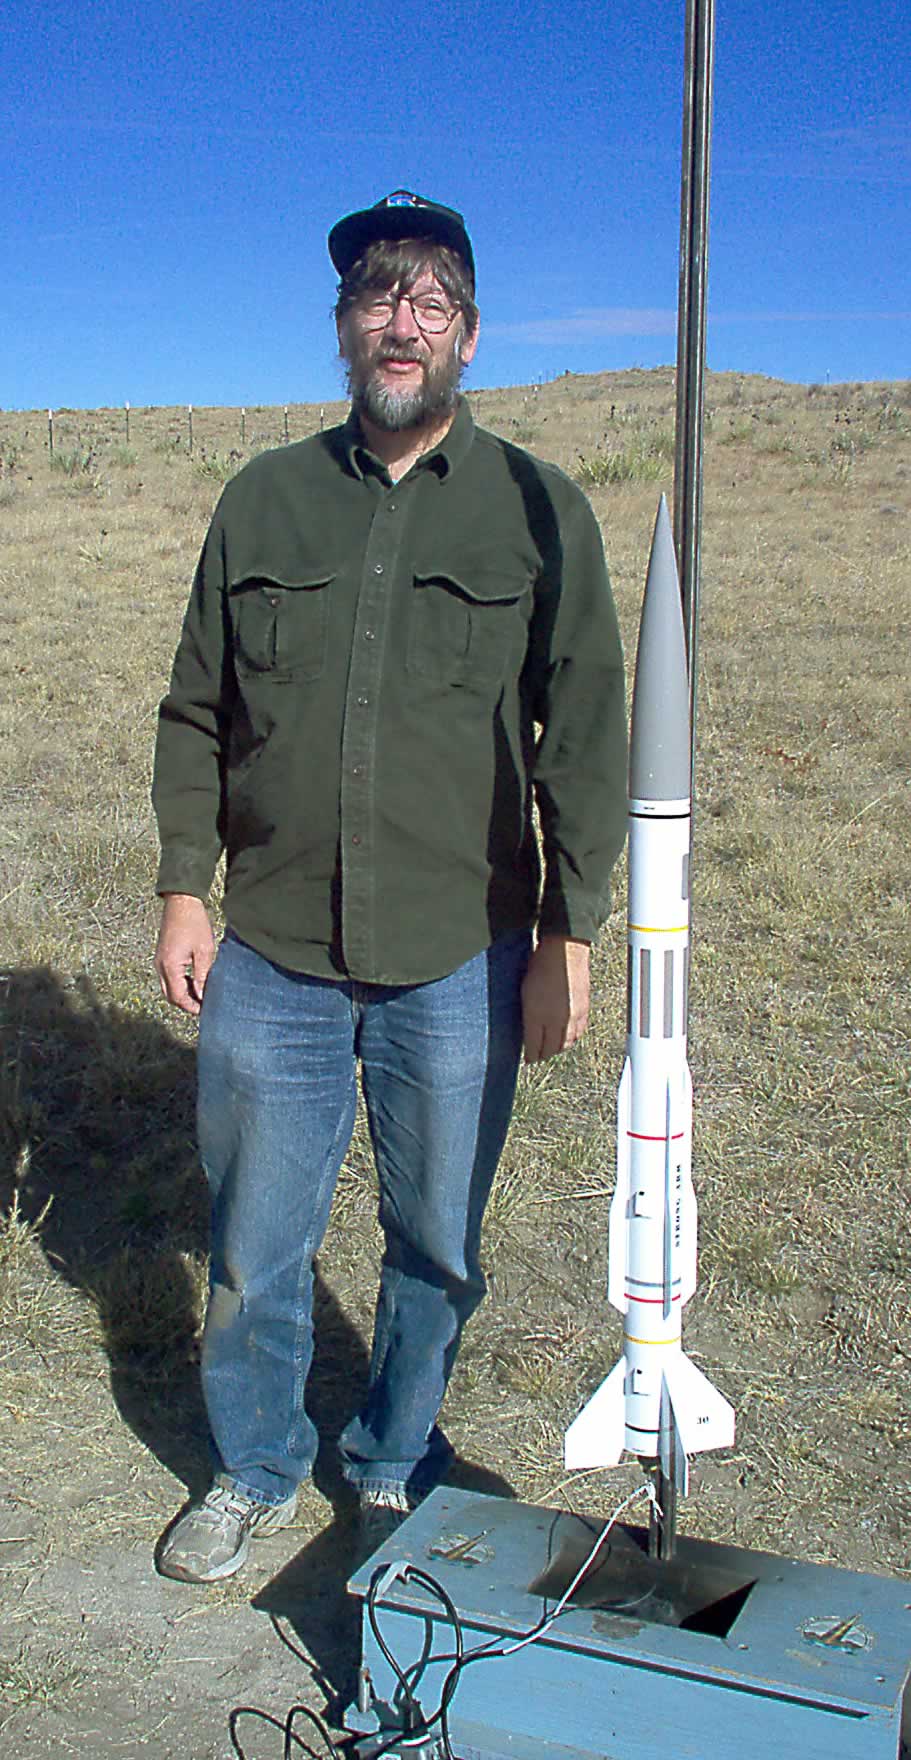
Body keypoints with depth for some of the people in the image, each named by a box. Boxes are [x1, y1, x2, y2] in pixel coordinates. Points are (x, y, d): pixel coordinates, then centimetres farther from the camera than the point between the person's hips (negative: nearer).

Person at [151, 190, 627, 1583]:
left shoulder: (539, 511, 0)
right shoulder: (264, 500, 6)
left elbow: (583, 740, 1)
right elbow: (196, 715, 10)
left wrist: (570, 938, -2)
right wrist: (185, 892, 3)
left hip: (460, 962, -1)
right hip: (270, 958, 2)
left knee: (437, 1245, 14)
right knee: (254, 1247, 12)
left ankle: (396, 1466, 38)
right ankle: (256, 1471, 37)